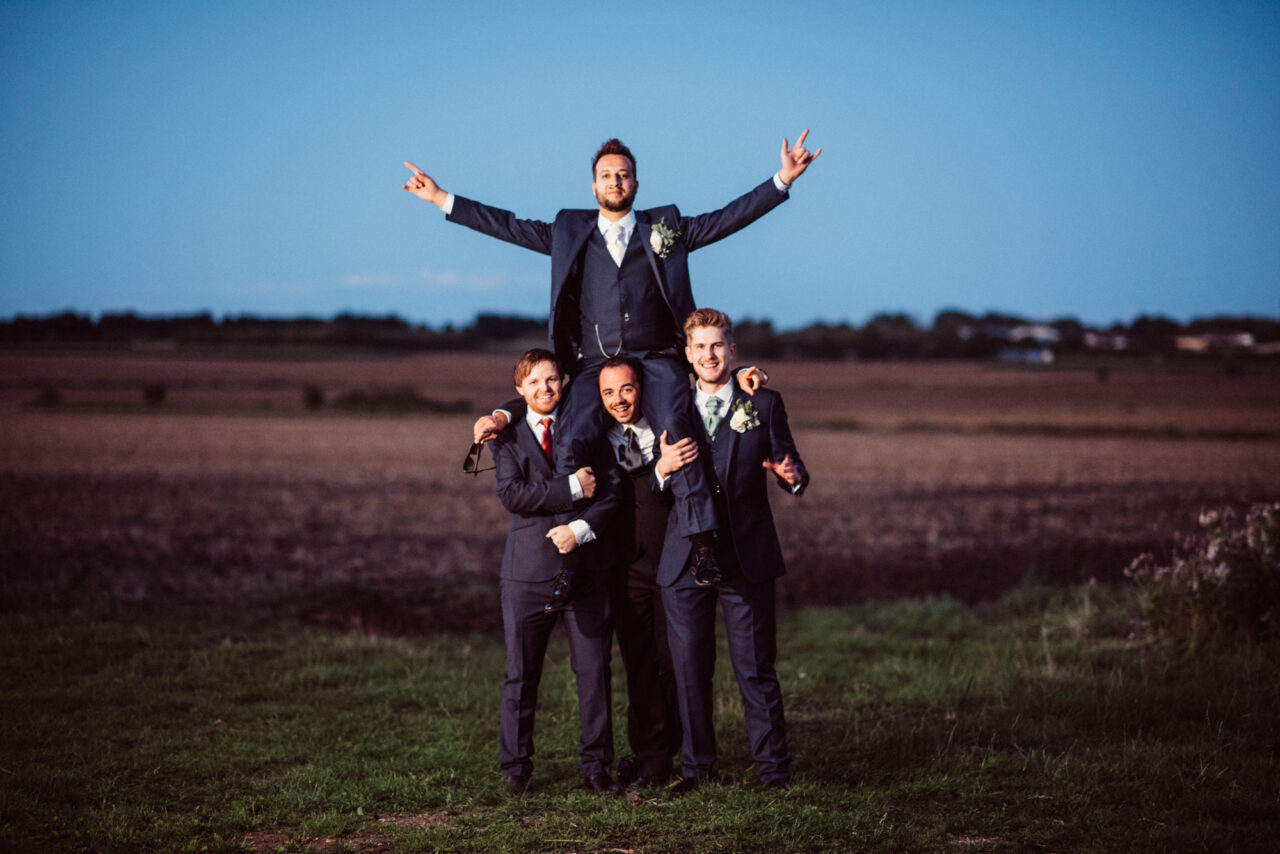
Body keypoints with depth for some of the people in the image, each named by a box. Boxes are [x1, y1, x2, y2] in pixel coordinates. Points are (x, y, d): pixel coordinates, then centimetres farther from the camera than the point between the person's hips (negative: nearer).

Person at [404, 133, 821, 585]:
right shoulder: (569, 233, 19)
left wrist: (782, 179, 4)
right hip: (595, 363, 1)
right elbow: (509, 225, 21)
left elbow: (730, 217, 13)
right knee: (570, 440, -23)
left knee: (676, 431, -29)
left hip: (656, 360, -1)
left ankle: (702, 544, -30)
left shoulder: (666, 226, 15)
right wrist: (442, 199, 19)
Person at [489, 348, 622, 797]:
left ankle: (596, 764, 12)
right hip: (528, 572, -1)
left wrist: (580, 529, -14)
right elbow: (511, 494, -11)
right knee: (521, 674, 3)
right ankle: (516, 767, 14)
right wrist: (572, 489, -14)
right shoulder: (508, 436, 5)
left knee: (594, 671, 2)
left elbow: (610, 496, 3)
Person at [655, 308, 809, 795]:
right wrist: (661, 466, -14)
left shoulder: (764, 404, 5)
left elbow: (788, 468, 4)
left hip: (747, 555, -1)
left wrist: (793, 476, -20)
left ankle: (772, 765, 11)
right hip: (685, 559, 1)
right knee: (690, 667, 6)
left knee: (756, 667, 2)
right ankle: (696, 764, 18)